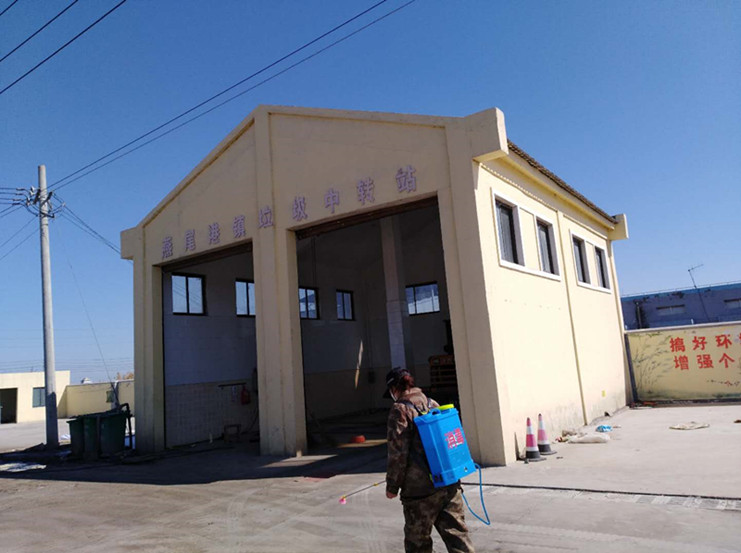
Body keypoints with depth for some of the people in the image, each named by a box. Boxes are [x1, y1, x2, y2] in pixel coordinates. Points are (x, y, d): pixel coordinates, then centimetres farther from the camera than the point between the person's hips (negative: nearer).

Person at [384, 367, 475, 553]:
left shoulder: (400, 409, -10)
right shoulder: (433, 404, 10)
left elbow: (397, 452, -12)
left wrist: (392, 486, -4)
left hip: (420, 489, -6)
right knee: (456, 531, 10)